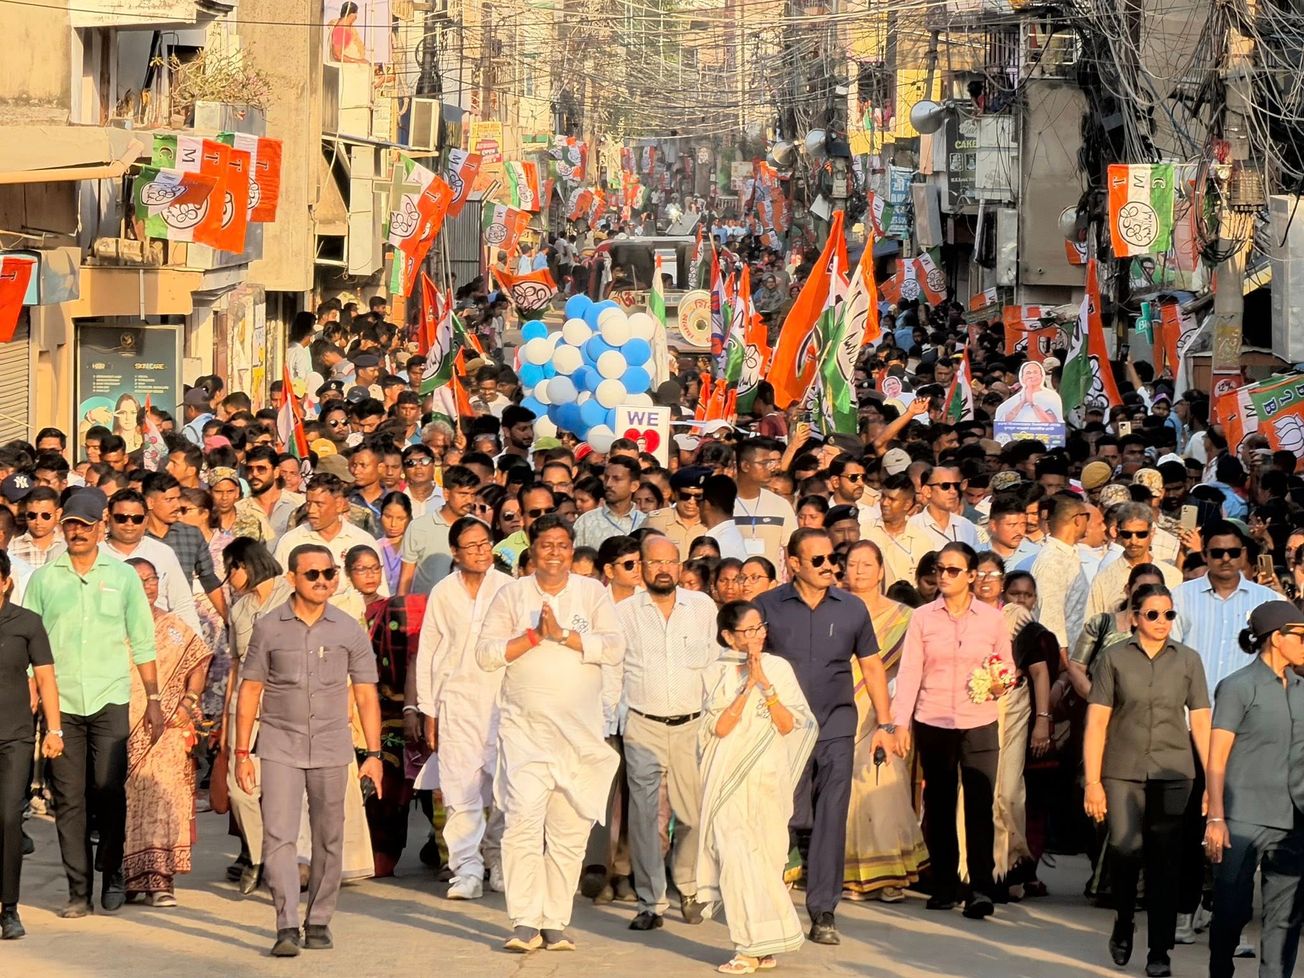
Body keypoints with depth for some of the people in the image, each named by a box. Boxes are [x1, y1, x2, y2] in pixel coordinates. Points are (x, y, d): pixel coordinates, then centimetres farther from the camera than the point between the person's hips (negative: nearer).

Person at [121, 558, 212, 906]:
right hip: (123, 730, -1)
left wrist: (188, 703, -1)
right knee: (126, 798, -2)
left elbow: (199, 663, 12)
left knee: (165, 796, -8)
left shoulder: (173, 626, 13)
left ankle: (160, 879, -10)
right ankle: (129, 877, 3)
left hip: (167, 730, 1)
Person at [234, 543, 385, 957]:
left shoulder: (349, 630, 4)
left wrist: (374, 754, 2)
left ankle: (319, 922, 18)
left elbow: (366, 695, 7)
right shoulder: (268, 628, 1)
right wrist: (241, 752, 2)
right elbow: (250, 690, 6)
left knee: (328, 839, 7)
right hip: (280, 748, -1)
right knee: (278, 837, -11)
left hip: (331, 749, 2)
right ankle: (287, 926, -13)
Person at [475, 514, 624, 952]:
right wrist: (533, 637, -9)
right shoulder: (513, 594, 8)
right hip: (524, 729, -1)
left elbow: (614, 649, -5)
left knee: (571, 830, 3)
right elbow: (486, 653, 2)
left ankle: (555, 922, 11)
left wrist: (563, 635, -13)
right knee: (523, 819, -15)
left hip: (580, 733, 1)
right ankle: (525, 923, -14)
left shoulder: (593, 593, 8)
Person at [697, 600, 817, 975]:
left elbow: (789, 725, -3)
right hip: (729, 779, 0)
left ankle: (760, 946, 5)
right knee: (736, 856, -8)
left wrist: (766, 684, -11)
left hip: (767, 777, 0)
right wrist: (747, 686, -11)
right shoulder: (717, 673, 5)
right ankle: (755, 946, -3)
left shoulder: (779, 668, 5)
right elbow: (718, 727, -7)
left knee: (764, 856, 0)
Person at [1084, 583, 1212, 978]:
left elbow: (1201, 723, 7)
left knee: (1164, 860, -1)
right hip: (1123, 771, -1)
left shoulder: (1187, 660, 8)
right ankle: (1122, 926, 10)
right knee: (1126, 848, -15)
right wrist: (1092, 782, -3)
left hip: (1172, 772, 1)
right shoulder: (1114, 658, 4)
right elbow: (1096, 722, 2)